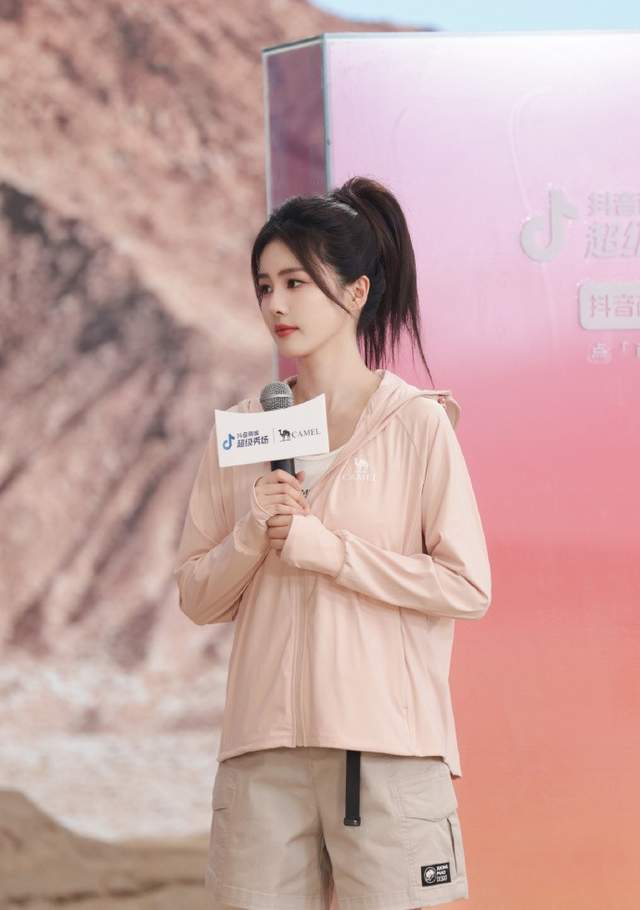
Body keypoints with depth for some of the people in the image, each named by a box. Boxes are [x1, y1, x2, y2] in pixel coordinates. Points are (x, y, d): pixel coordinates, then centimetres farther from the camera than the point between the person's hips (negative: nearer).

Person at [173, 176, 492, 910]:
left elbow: (468, 588, -7)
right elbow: (198, 597, 12)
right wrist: (252, 537, -8)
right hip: (262, 744, 4)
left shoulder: (416, 421, -2)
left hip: (385, 740, -3)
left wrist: (322, 547, -11)